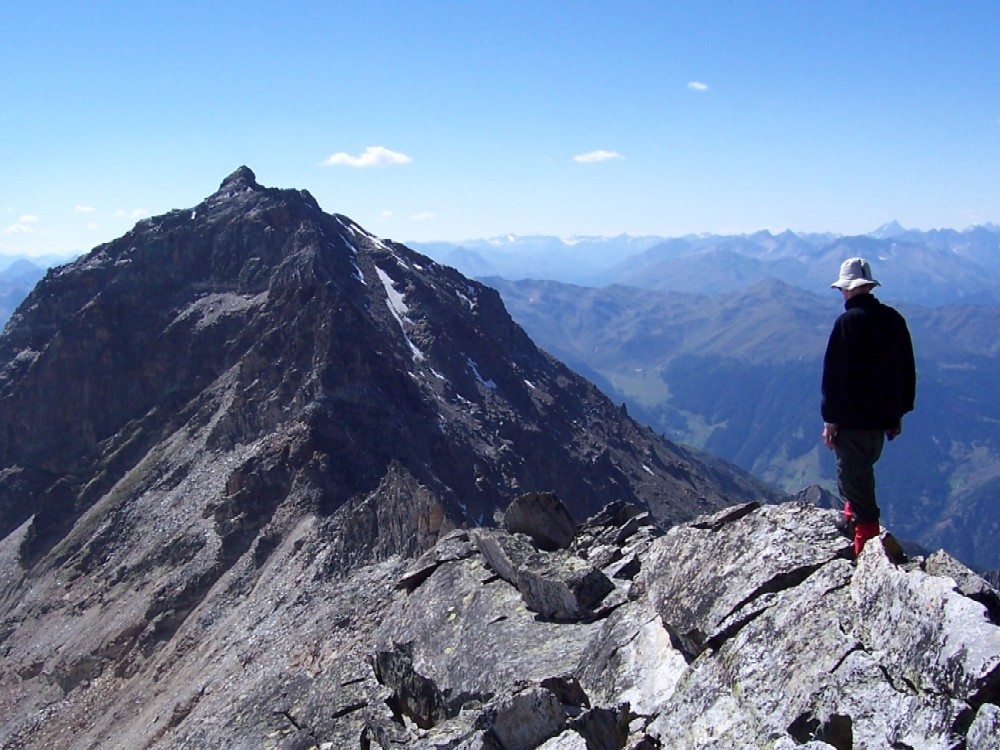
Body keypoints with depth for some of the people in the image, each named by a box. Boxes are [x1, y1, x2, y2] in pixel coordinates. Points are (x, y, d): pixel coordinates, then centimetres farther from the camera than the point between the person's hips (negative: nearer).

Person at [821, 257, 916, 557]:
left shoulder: (848, 322, -16)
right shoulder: (894, 319, 4)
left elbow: (834, 375, -16)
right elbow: (907, 371, 11)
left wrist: (830, 420, -10)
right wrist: (899, 413, 20)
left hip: (853, 418, -7)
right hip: (884, 416, 7)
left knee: (855, 478, 0)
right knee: (862, 469, 27)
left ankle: (866, 550, 2)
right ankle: (853, 516, 41)